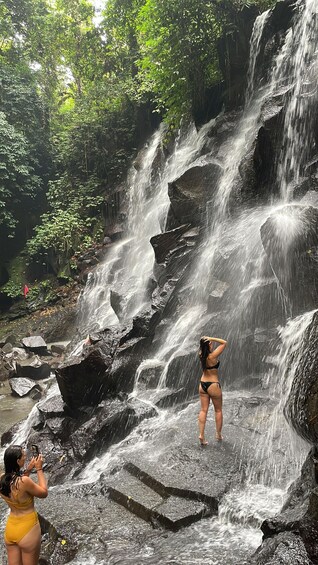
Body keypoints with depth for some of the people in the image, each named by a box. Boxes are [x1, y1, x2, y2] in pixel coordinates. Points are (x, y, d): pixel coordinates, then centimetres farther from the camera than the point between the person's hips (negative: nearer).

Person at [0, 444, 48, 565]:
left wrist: (28, 470, 8)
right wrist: (39, 470, -7)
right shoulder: (24, 481, -29)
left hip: (10, 529, 6)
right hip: (27, 529, -6)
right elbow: (44, 493, -12)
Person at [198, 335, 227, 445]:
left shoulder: (201, 355, -5)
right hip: (213, 385, -6)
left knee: (203, 410, 9)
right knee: (218, 410, 13)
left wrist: (205, 340, -3)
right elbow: (224, 342, -17)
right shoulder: (212, 356, -21)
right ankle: (218, 434, 23)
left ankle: (201, 435, 5)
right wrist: (211, 338, -22)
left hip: (202, 384, 6)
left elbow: (202, 346, 16)